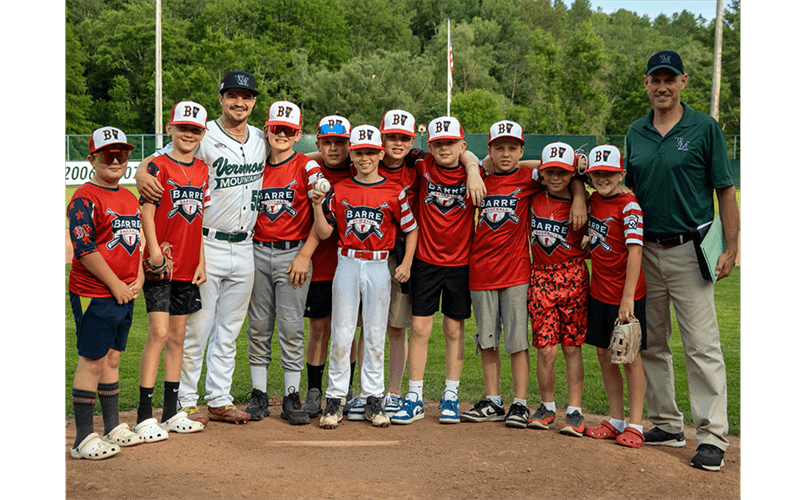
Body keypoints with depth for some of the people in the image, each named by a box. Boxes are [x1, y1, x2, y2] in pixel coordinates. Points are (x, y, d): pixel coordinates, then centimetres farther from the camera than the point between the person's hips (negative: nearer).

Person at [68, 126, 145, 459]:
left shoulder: (130, 199, 14)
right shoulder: (85, 199, -12)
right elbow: (84, 248, -18)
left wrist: (138, 279, 6)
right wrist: (115, 284, -15)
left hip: (125, 294, 8)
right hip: (93, 294, -8)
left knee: (112, 358, 15)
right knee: (92, 362, -4)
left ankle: (114, 428, 25)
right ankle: (84, 440, 3)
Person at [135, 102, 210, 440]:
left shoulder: (203, 170, 12)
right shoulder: (159, 167, -4)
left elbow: (200, 220, 13)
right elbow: (147, 213, -10)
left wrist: (201, 261, 8)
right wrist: (155, 253, -21)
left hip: (188, 268, 6)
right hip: (161, 266, -6)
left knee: (178, 337, 10)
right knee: (159, 334, -11)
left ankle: (171, 413, 17)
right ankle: (144, 416, -5)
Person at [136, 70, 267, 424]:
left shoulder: (263, 141, 10)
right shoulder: (202, 137, -8)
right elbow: (154, 161, -11)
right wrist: (142, 175, -34)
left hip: (244, 247, 5)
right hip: (206, 247, -5)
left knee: (228, 331, 13)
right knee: (196, 328, 0)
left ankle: (220, 401, 23)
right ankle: (186, 402, 13)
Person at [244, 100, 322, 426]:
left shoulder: (308, 167, -2)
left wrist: (304, 256, -11)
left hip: (294, 254, -4)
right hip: (258, 253, 4)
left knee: (291, 328, -3)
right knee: (258, 327, 7)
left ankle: (292, 399, 6)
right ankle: (259, 396, 15)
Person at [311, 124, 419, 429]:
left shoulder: (394, 192, 1)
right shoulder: (338, 191, 4)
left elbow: (411, 229, 7)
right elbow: (324, 232, 3)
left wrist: (407, 263, -4)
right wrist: (317, 205, -11)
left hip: (379, 268, 0)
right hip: (347, 266, 0)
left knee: (375, 336, 6)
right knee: (341, 335, 1)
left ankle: (372, 398, 15)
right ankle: (336, 398, 10)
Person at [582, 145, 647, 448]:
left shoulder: (629, 206, -13)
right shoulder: (592, 202, 8)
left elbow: (635, 250, -20)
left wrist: (628, 296, -26)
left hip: (626, 295, -7)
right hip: (598, 292, 7)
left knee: (630, 357, 1)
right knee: (604, 355, 11)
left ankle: (635, 425, 9)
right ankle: (616, 420, 23)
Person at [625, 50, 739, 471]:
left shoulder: (705, 128, -2)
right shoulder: (636, 133, 11)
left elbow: (725, 191, -3)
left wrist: (731, 249, -9)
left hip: (689, 250, -5)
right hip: (645, 250, 5)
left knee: (702, 345, -6)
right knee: (651, 344, 11)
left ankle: (712, 437, -1)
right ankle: (667, 425, 23)